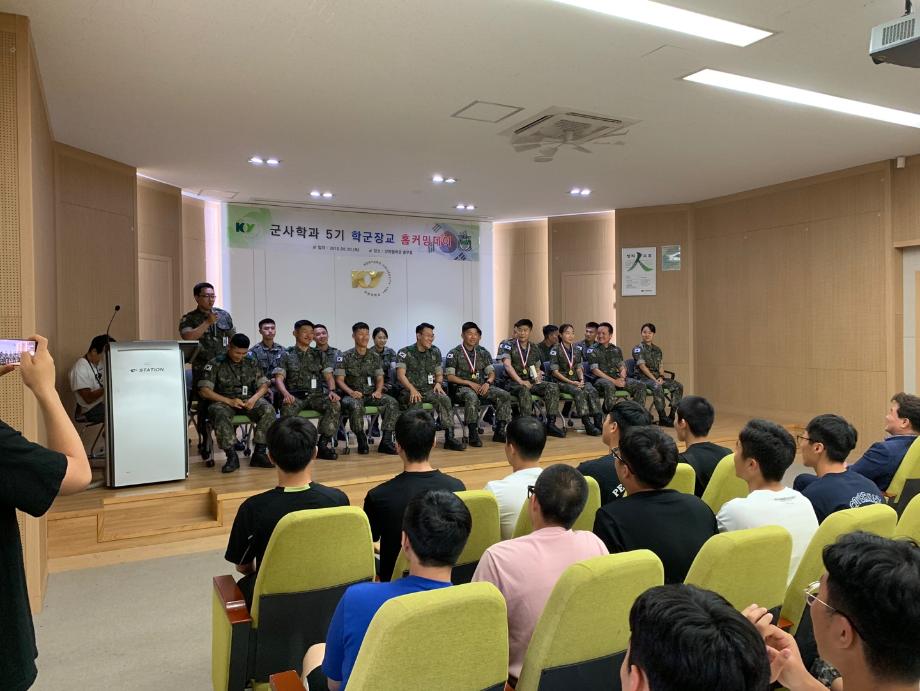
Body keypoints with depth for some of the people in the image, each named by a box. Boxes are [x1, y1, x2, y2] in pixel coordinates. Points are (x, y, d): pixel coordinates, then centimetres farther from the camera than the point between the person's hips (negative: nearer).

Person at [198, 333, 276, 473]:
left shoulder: (252, 363, 11)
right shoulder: (215, 364, -1)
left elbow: (264, 384, 9)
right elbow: (204, 390, -8)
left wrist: (254, 398, -13)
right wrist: (229, 400, -19)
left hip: (248, 401, 3)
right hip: (223, 401, -3)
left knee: (268, 410, -27)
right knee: (220, 414, -39)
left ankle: (259, 453, -22)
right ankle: (231, 456, -29)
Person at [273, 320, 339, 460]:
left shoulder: (318, 355, 18)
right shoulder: (287, 355, 9)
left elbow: (328, 376, 13)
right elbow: (279, 379, -1)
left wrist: (332, 390, -9)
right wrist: (286, 393, -22)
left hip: (316, 395, 3)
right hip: (295, 396, -3)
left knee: (335, 405, -28)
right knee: (287, 408, -37)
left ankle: (324, 444, -19)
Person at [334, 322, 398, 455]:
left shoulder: (375, 357, 13)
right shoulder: (345, 357, 1)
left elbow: (380, 378, 14)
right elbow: (339, 380, -3)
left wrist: (378, 390, -8)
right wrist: (351, 392, -21)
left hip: (371, 394, 4)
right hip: (353, 395, -3)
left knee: (392, 402, -24)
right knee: (356, 405, -39)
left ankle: (386, 441, -22)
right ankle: (362, 441, -17)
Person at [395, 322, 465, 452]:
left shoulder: (435, 352, 13)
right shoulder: (405, 353, -1)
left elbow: (439, 374, 19)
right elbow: (401, 375, -13)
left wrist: (438, 383, -6)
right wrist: (412, 389, -29)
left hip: (429, 390, 4)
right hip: (409, 391, -3)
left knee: (445, 399, -25)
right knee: (415, 402, -37)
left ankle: (449, 437, -25)